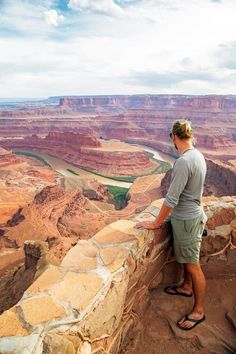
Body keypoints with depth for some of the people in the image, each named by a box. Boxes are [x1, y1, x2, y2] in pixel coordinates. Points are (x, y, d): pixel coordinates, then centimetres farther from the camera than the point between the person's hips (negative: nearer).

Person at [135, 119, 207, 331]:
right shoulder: (198, 155, 2)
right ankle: (187, 287, 48)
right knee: (186, 258, 26)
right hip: (190, 215, 9)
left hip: (186, 220, -9)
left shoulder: (184, 162, -28)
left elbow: (171, 199, -26)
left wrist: (156, 223, -15)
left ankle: (198, 311, 22)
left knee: (193, 265, 5)